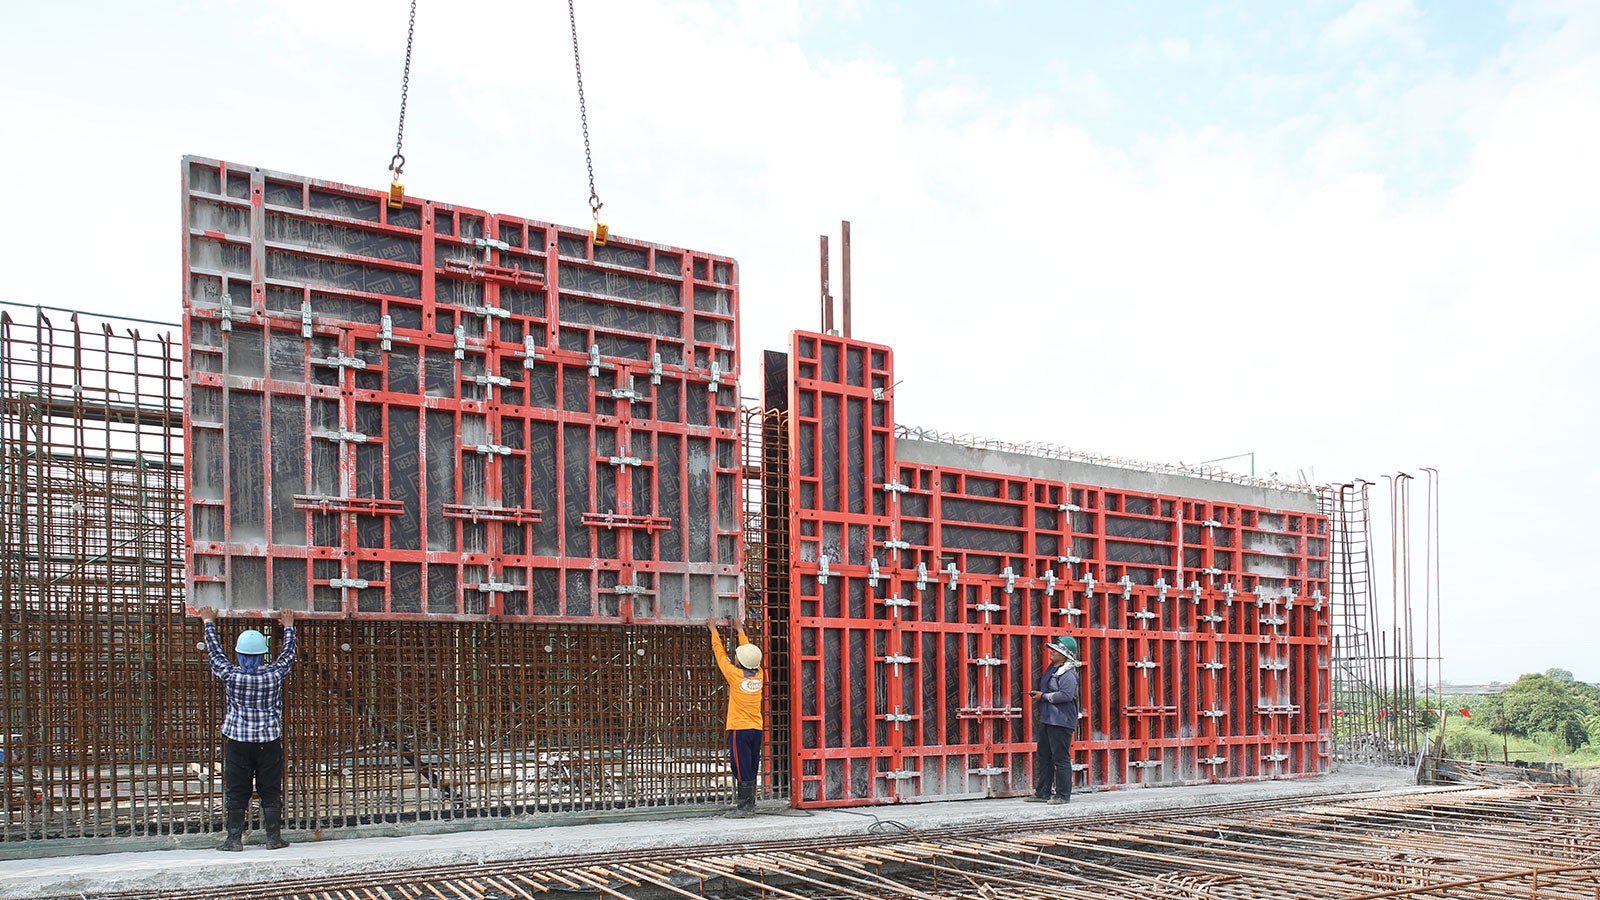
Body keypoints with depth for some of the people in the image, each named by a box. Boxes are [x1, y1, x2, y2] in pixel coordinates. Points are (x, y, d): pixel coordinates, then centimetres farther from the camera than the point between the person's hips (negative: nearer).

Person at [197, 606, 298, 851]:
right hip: (269, 740, 0)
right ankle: (274, 837, 9)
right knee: (270, 791, 6)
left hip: (238, 741, 0)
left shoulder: (231, 675, -7)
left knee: (236, 793, 7)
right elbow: (288, 653, 12)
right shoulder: (274, 674, -6)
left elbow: (215, 651, 8)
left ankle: (234, 838, 8)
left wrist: (209, 623, 22)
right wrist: (288, 626, 27)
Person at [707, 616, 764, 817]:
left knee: (742, 770, -4)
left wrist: (714, 631, 15)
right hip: (756, 729, 6)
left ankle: (744, 807, -3)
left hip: (739, 729, -6)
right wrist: (741, 631, 32)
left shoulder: (735, 675, -11)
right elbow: (750, 652, 19)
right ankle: (750, 805, 14)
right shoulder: (759, 675, 2)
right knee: (751, 770, 10)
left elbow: (720, 654, 2)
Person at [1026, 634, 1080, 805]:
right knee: (1044, 757, 13)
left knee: (1061, 758, -5)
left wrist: (1044, 696, -17)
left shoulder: (1068, 674, -14)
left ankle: (1063, 795, 3)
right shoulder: (1051, 669, 16)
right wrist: (1037, 693, 11)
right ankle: (1042, 793, 20)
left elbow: (1066, 695, -25)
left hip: (1061, 722, -10)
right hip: (1047, 719, 10)